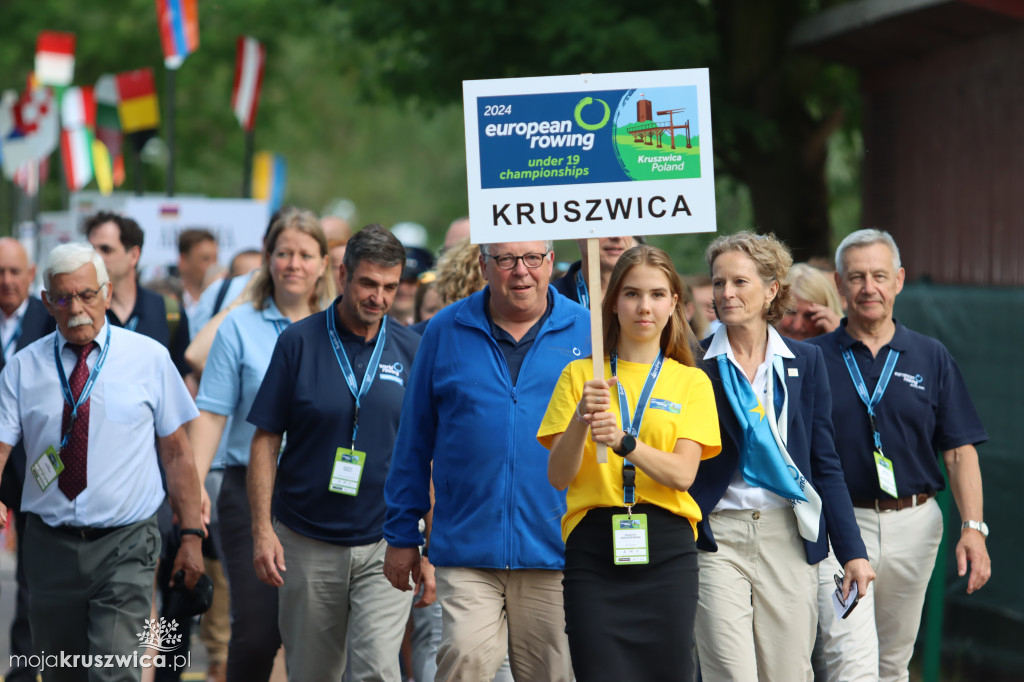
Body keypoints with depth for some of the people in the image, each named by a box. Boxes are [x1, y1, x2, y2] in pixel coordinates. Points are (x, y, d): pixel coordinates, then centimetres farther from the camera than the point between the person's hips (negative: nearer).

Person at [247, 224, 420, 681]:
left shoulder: (411, 351, 2)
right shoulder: (298, 343, -2)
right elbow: (266, 441, 0)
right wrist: (262, 529, -8)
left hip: (385, 545, 0)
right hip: (307, 544, 0)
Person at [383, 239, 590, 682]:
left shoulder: (586, 332, 4)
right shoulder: (445, 332, 6)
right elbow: (414, 442, 10)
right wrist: (402, 534, 10)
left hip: (556, 548, 1)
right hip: (466, 546, 0)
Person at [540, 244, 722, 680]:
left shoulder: (691, 382, 10)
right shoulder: (580, 375, 9)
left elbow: (682, 473, -5)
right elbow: (558, 477, 1)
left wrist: (624, 442, -22)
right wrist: (580, 422, -18)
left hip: (667, 549, 1)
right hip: (593, 548, -1)